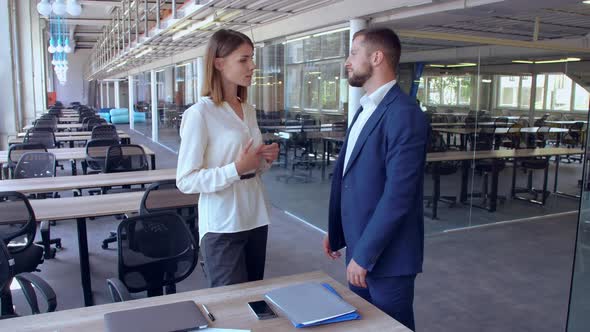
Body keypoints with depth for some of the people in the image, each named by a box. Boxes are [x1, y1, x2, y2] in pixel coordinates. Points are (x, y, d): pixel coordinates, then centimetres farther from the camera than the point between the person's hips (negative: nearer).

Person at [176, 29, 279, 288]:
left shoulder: (249, 111, 10)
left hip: (255, 220, 7)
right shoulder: (199, 113, -13)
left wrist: (266, 160, -1)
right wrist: (236, 169, -23)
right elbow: (186, 181, -15)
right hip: (222, 227, -7)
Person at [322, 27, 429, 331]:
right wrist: (335, 232, 15)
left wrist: (364, 255, -20)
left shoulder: (404, 114, -19)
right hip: (358, 246, 8)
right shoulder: (365, 110, 11)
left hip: (386, 255, -8)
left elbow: (398, 195, -24)